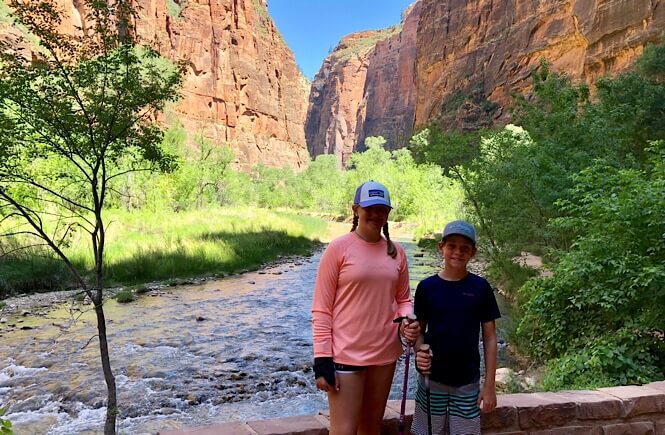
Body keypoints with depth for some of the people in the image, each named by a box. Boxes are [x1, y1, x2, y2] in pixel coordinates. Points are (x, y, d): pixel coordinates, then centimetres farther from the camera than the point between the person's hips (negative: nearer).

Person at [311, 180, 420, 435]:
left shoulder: (396, 252, 4)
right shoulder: (338, 248, -10)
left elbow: (403, 299, 13)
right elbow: (321, 309, -9)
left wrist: (407, 322, -9)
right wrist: (322, 358, -12)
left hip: (385, 353, 5)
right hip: (345, 354, -5)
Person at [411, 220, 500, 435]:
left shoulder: (480, 287, -4)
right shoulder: (427, 287, -4)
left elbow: (489, 337, 0)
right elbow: (419, 330, 3)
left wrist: (489, 384, -2)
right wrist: (420, 353, -18)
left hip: (468, 381, 0)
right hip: (432, 379, 0)